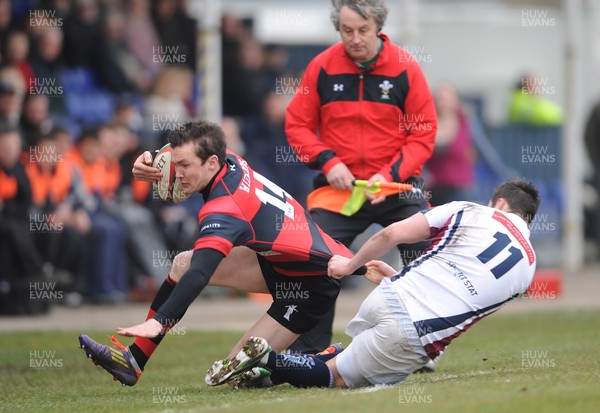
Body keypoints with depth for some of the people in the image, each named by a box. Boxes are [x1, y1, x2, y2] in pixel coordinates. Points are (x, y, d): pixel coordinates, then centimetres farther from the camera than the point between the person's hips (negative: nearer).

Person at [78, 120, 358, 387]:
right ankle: (133, 361, 5)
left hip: (312, 284, -10)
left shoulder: (224, 210, -29)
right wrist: (150, 162, -8)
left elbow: (200, 273, -43)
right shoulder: (231, 162, -6)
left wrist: (158, 321, -53)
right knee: (183, 263, 4)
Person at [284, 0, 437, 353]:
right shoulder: (322, 67, -3)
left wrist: (390, 174, -17)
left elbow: (424, 134, -4)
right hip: (338, 187, 1)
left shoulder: (405, 68, -7)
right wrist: (327, 162, -12)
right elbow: (297, 125, 4)